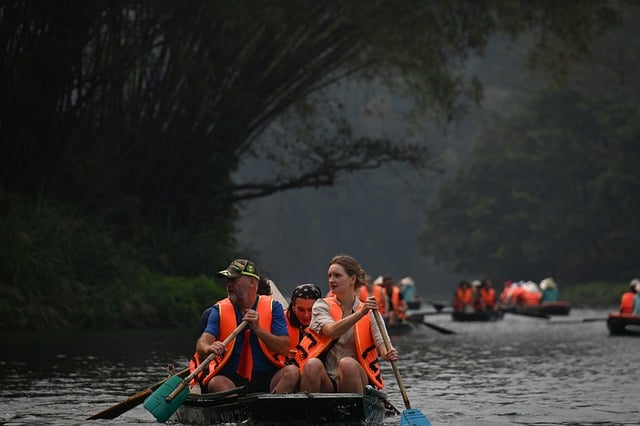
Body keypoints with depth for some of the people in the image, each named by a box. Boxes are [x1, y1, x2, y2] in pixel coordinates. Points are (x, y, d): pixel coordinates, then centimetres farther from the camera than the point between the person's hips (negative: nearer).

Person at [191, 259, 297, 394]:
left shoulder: (273, 307, 6)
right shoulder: (219, 310, 7)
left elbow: (284, 349, -3)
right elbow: (202, 344, -9)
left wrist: (257, 329, -15)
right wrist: (209, 349, -33)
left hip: (266, 379, 1)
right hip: (231, 379, 0)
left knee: (291, 374, -27)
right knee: (216, 383, -32)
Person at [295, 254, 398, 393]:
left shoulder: (369, 313, 9)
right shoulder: (322, 306, 7)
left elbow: (380, 343, -4)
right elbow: (332, 332, -13)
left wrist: (387, 353, -28)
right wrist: (360, 313, -27)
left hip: (357, 379, 0)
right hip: (326, 384, 0)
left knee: (348, 363, -33)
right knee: (313, 365, -32)